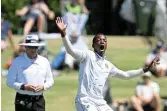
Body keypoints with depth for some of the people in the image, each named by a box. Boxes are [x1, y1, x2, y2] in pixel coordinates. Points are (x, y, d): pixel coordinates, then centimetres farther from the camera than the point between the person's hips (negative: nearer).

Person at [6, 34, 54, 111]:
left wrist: (43, 87, -7)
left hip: (39, 101, 3)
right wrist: (23, 87, -16)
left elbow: (50, 80, 15)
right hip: (23, 100, -3)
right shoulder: (17, 61, -1)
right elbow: (10, 82, -2)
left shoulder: (44, 61, 9)